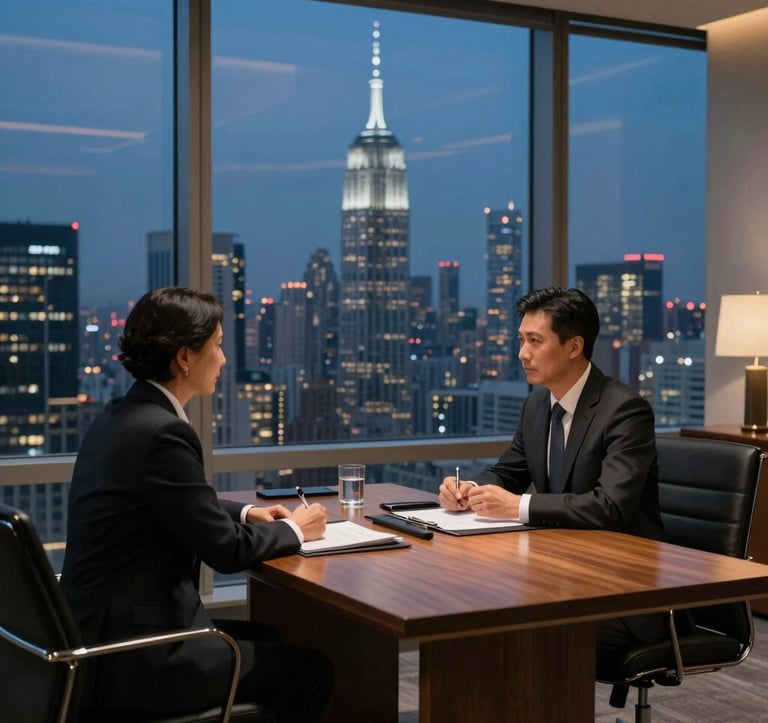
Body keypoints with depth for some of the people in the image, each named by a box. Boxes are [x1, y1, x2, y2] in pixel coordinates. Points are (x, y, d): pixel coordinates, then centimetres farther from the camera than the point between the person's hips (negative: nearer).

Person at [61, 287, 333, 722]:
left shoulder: (121, 416, 7)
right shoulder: (162, 432, -22)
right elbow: (226, 549, -17)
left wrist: (246, 513, 12)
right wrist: (294, 529, 0)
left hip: (105, 636, 10)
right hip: (130, 659, -10)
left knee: (270, 641, 24)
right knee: (310, 669, 2)